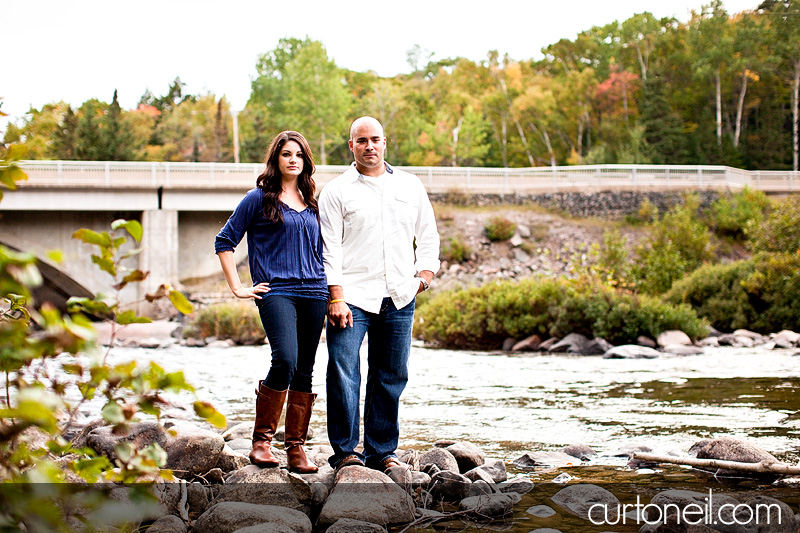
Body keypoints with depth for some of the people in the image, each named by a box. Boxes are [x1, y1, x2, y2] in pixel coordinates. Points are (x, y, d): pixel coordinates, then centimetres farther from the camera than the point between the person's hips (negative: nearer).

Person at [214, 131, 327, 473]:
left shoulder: (312, 203, 17)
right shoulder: (259, 199, 3)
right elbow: (224, 242, 4)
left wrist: (332, 290, 16)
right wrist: (238, 288, -2)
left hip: (314, 292, 5)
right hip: (276, 291, -5)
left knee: (304, 371, 3)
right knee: (285, 360, -23)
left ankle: (296, 447, 9)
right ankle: (262, 439, -9)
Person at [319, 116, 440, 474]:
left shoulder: (410, 186, 14)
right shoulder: (336, 191, 3)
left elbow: (427, 234, 21)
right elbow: (329, 248, -2)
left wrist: (425, 271, 5)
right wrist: (336, 297, -11)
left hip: (399, 297, 4)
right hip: (352, 296, -3)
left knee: (391, 377, 6)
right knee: (344, 373, -10)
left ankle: (382, 451, 14)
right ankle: (345, 451, -2)